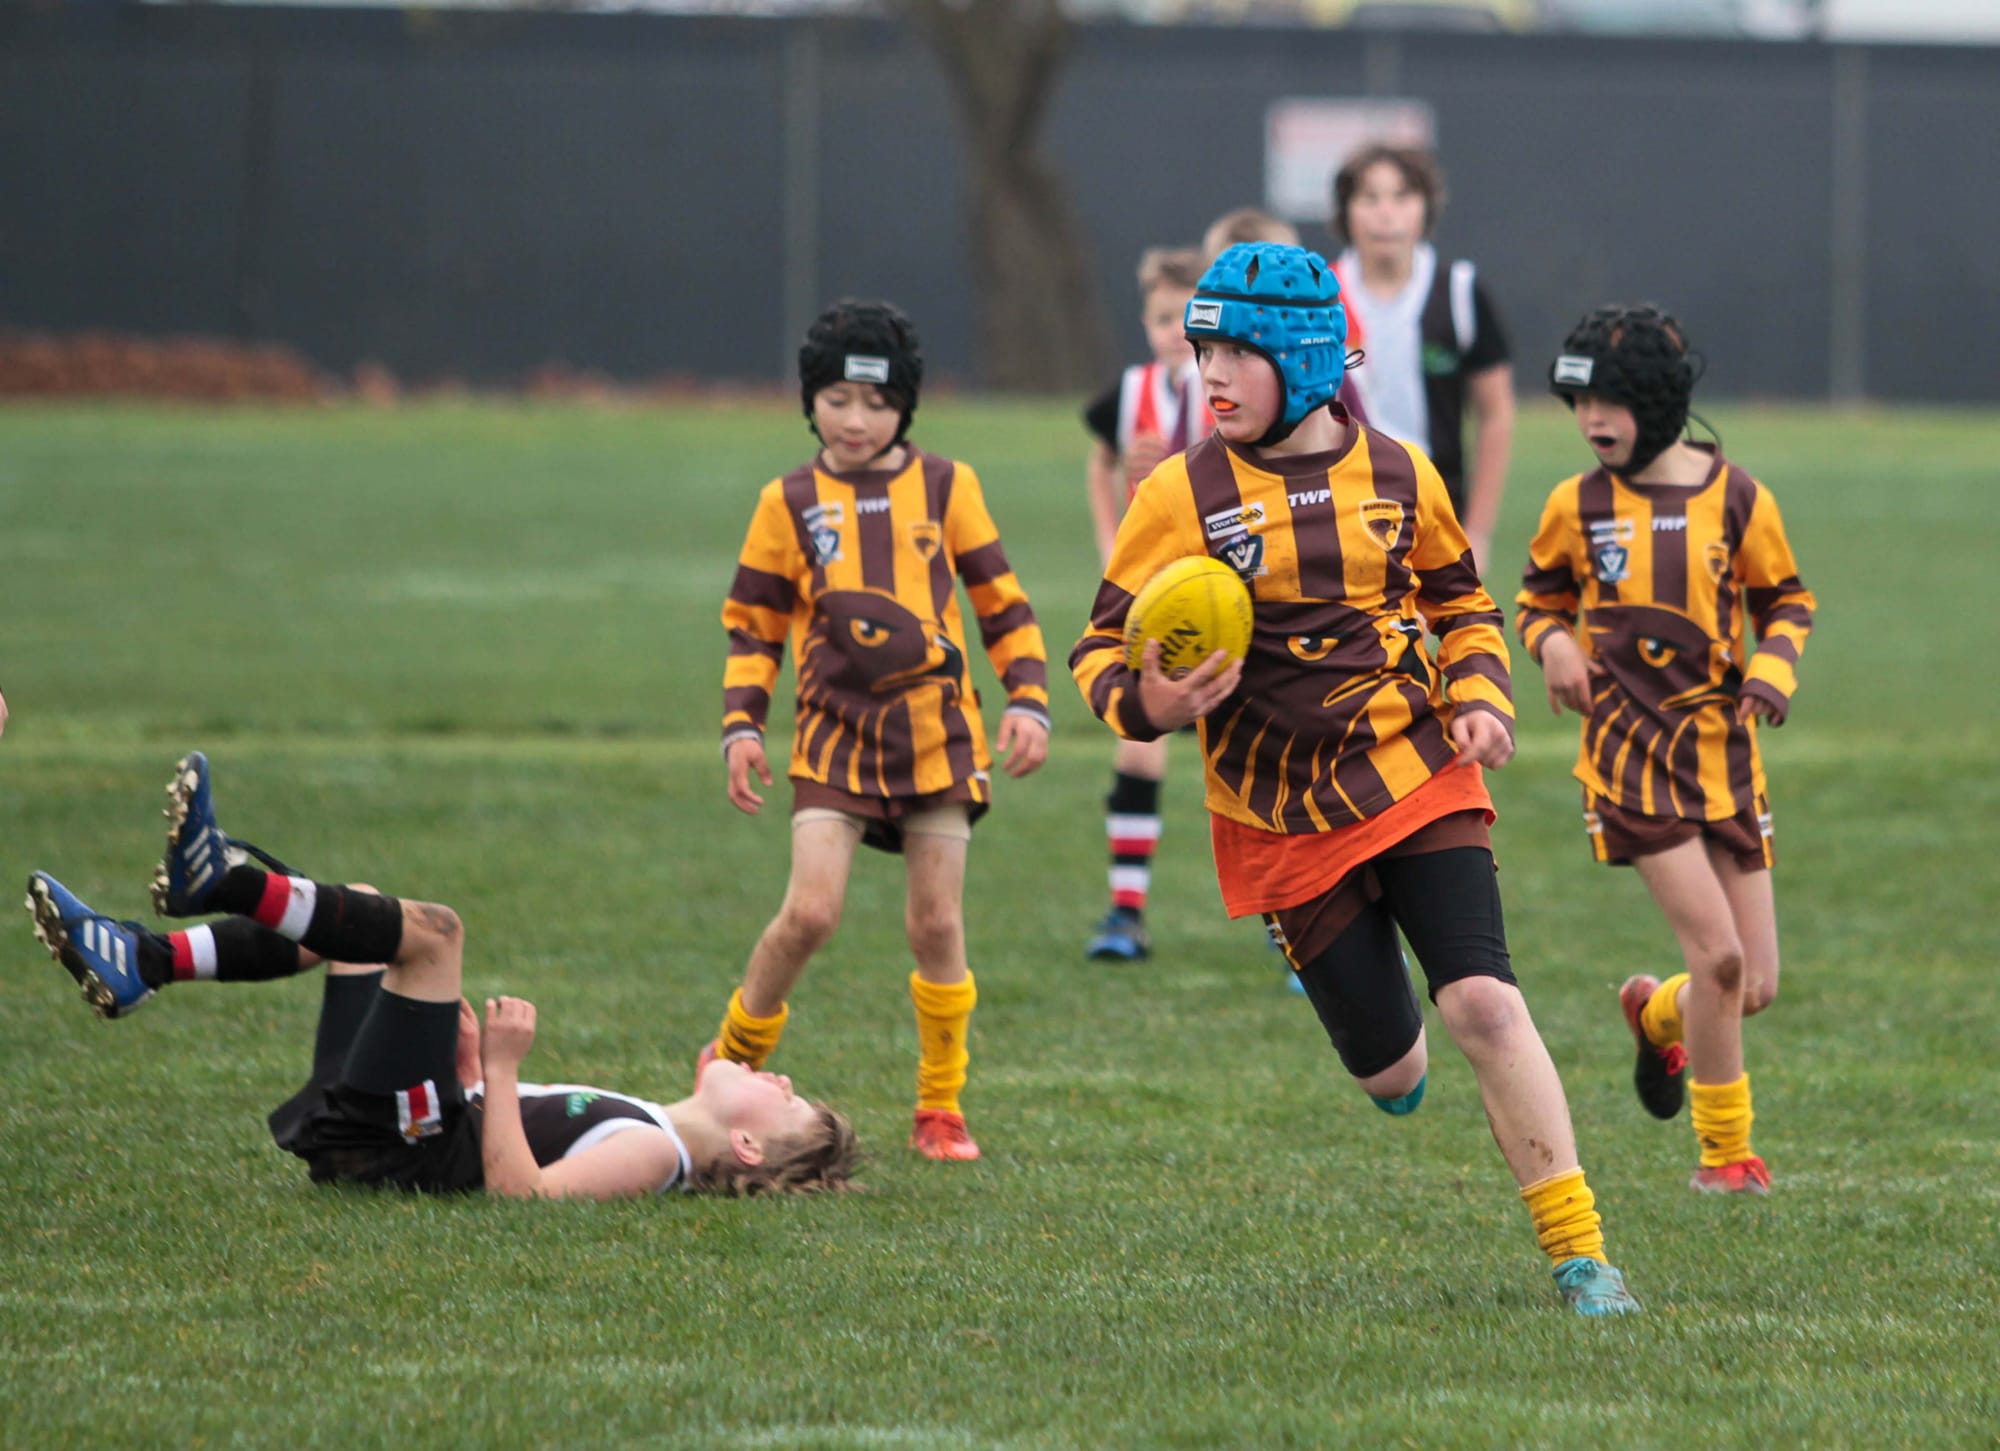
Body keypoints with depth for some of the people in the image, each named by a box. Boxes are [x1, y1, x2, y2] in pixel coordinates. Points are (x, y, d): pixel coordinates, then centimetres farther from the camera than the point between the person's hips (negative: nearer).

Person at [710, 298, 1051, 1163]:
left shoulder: (945, 488, 5)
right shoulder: (790, 503, 4)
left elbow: (1000, 602, 9)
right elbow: (752, 625, 9)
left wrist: (1028, 699, 0)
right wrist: (740, 725, -1)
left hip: (936, 726, 1)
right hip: (835, 731, 0)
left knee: (937, 922, -1)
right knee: (809, 912, -12)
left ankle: (941, 1108, 11)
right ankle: (731, 1060, 9)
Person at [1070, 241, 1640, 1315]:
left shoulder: (1399, 476, 1)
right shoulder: (1184, 495, -6)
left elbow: (1459, 601, 19)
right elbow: (1103, 651, -2)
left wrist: (1479, 695, 0)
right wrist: (1148, 705, -25)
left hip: (1416, 777, 0)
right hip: (1282, 820, 0)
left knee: (1483, 1003, -18)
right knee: (1388, 1069, 3)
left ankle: (1579, 1254, -12)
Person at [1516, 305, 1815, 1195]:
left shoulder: (1735, 498, -1)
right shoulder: (1578, 507, 0)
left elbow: (1786, 602, 11)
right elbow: (1542, 598, 17)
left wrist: (1773, 668, -9)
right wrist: (1552, 643, -5)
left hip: (1724, 751, 2)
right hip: (1630, 752, -2)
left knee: (1755, 986, 2)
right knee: (1719, 956, -15)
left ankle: (1658, 1014, 37)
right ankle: (1723, 1151, 0)